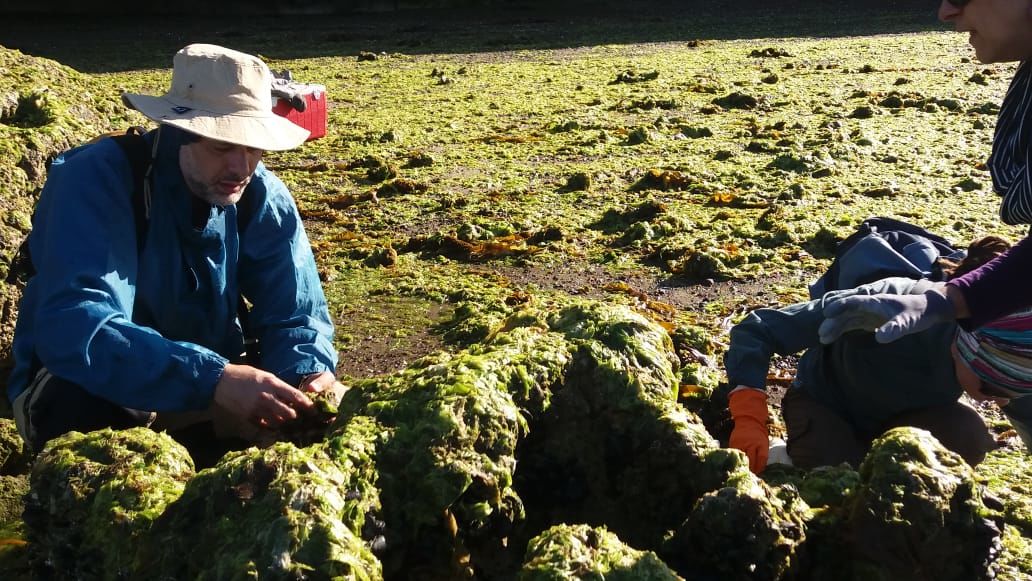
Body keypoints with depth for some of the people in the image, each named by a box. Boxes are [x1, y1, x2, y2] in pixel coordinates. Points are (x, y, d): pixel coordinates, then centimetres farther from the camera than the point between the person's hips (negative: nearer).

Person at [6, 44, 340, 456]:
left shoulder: (262, 196, -10)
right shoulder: (95, 179, -25)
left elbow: (294, 313, -7)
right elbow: (71, 328, -38)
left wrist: (311, 374, -32)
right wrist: (213, 379, -49)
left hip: (208, 386, 4)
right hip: (86, 388, -4)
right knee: (95, 409, -37)